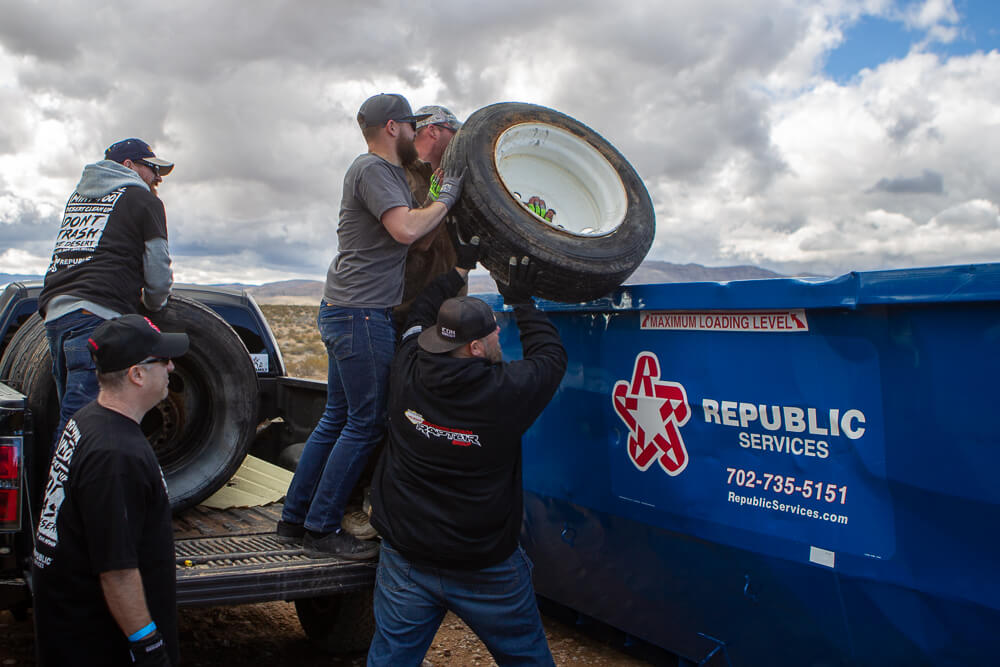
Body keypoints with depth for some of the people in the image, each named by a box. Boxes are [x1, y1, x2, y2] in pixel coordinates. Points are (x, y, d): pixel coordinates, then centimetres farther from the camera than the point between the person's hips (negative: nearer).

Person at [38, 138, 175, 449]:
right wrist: (153, 303, 21)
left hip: (53, 312, 8)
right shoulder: (144, 200, 5)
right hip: (97, 316, -7)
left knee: (72, 420, 12)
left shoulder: (77, 197, 27)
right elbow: (158, 274, 2)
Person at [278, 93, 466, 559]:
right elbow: (406, 229, -24)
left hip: (346, 312, 10)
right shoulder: (372, 168, -11)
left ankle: (295, 517, 22)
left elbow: (413, 234, 19)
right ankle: (322, 530, 3)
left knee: (338, 418, 14)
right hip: (361, 314, -10)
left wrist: (444, 195, 10)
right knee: (367, 422, -5)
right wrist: (447, 197, -11)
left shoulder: (390, 172, 21)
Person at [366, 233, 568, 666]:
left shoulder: (408, 372, -10)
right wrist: (520, 301, 15)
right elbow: (551, 354, 3)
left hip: (405, 564, 3)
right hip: (486, 572, -3)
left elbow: (419, 317, 12)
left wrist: (460, 271, 24)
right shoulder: (509, 391, -20)